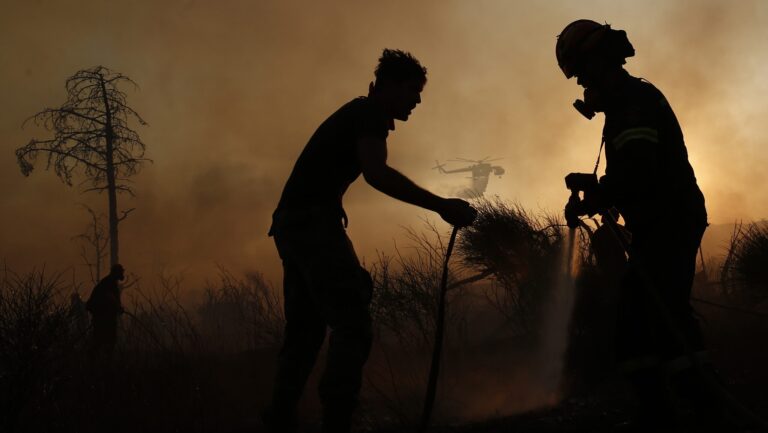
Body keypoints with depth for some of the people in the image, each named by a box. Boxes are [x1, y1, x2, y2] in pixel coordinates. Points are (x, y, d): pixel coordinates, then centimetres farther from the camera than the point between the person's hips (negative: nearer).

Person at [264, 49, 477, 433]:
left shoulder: (357, 112, 24)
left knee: (304, 331, 14)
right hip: (315, 223, -10)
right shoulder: (370, 114, -5)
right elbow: (376, 173, -23)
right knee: (353, 327, -13)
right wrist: (440, 206, -25)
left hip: (291, 223, 10)